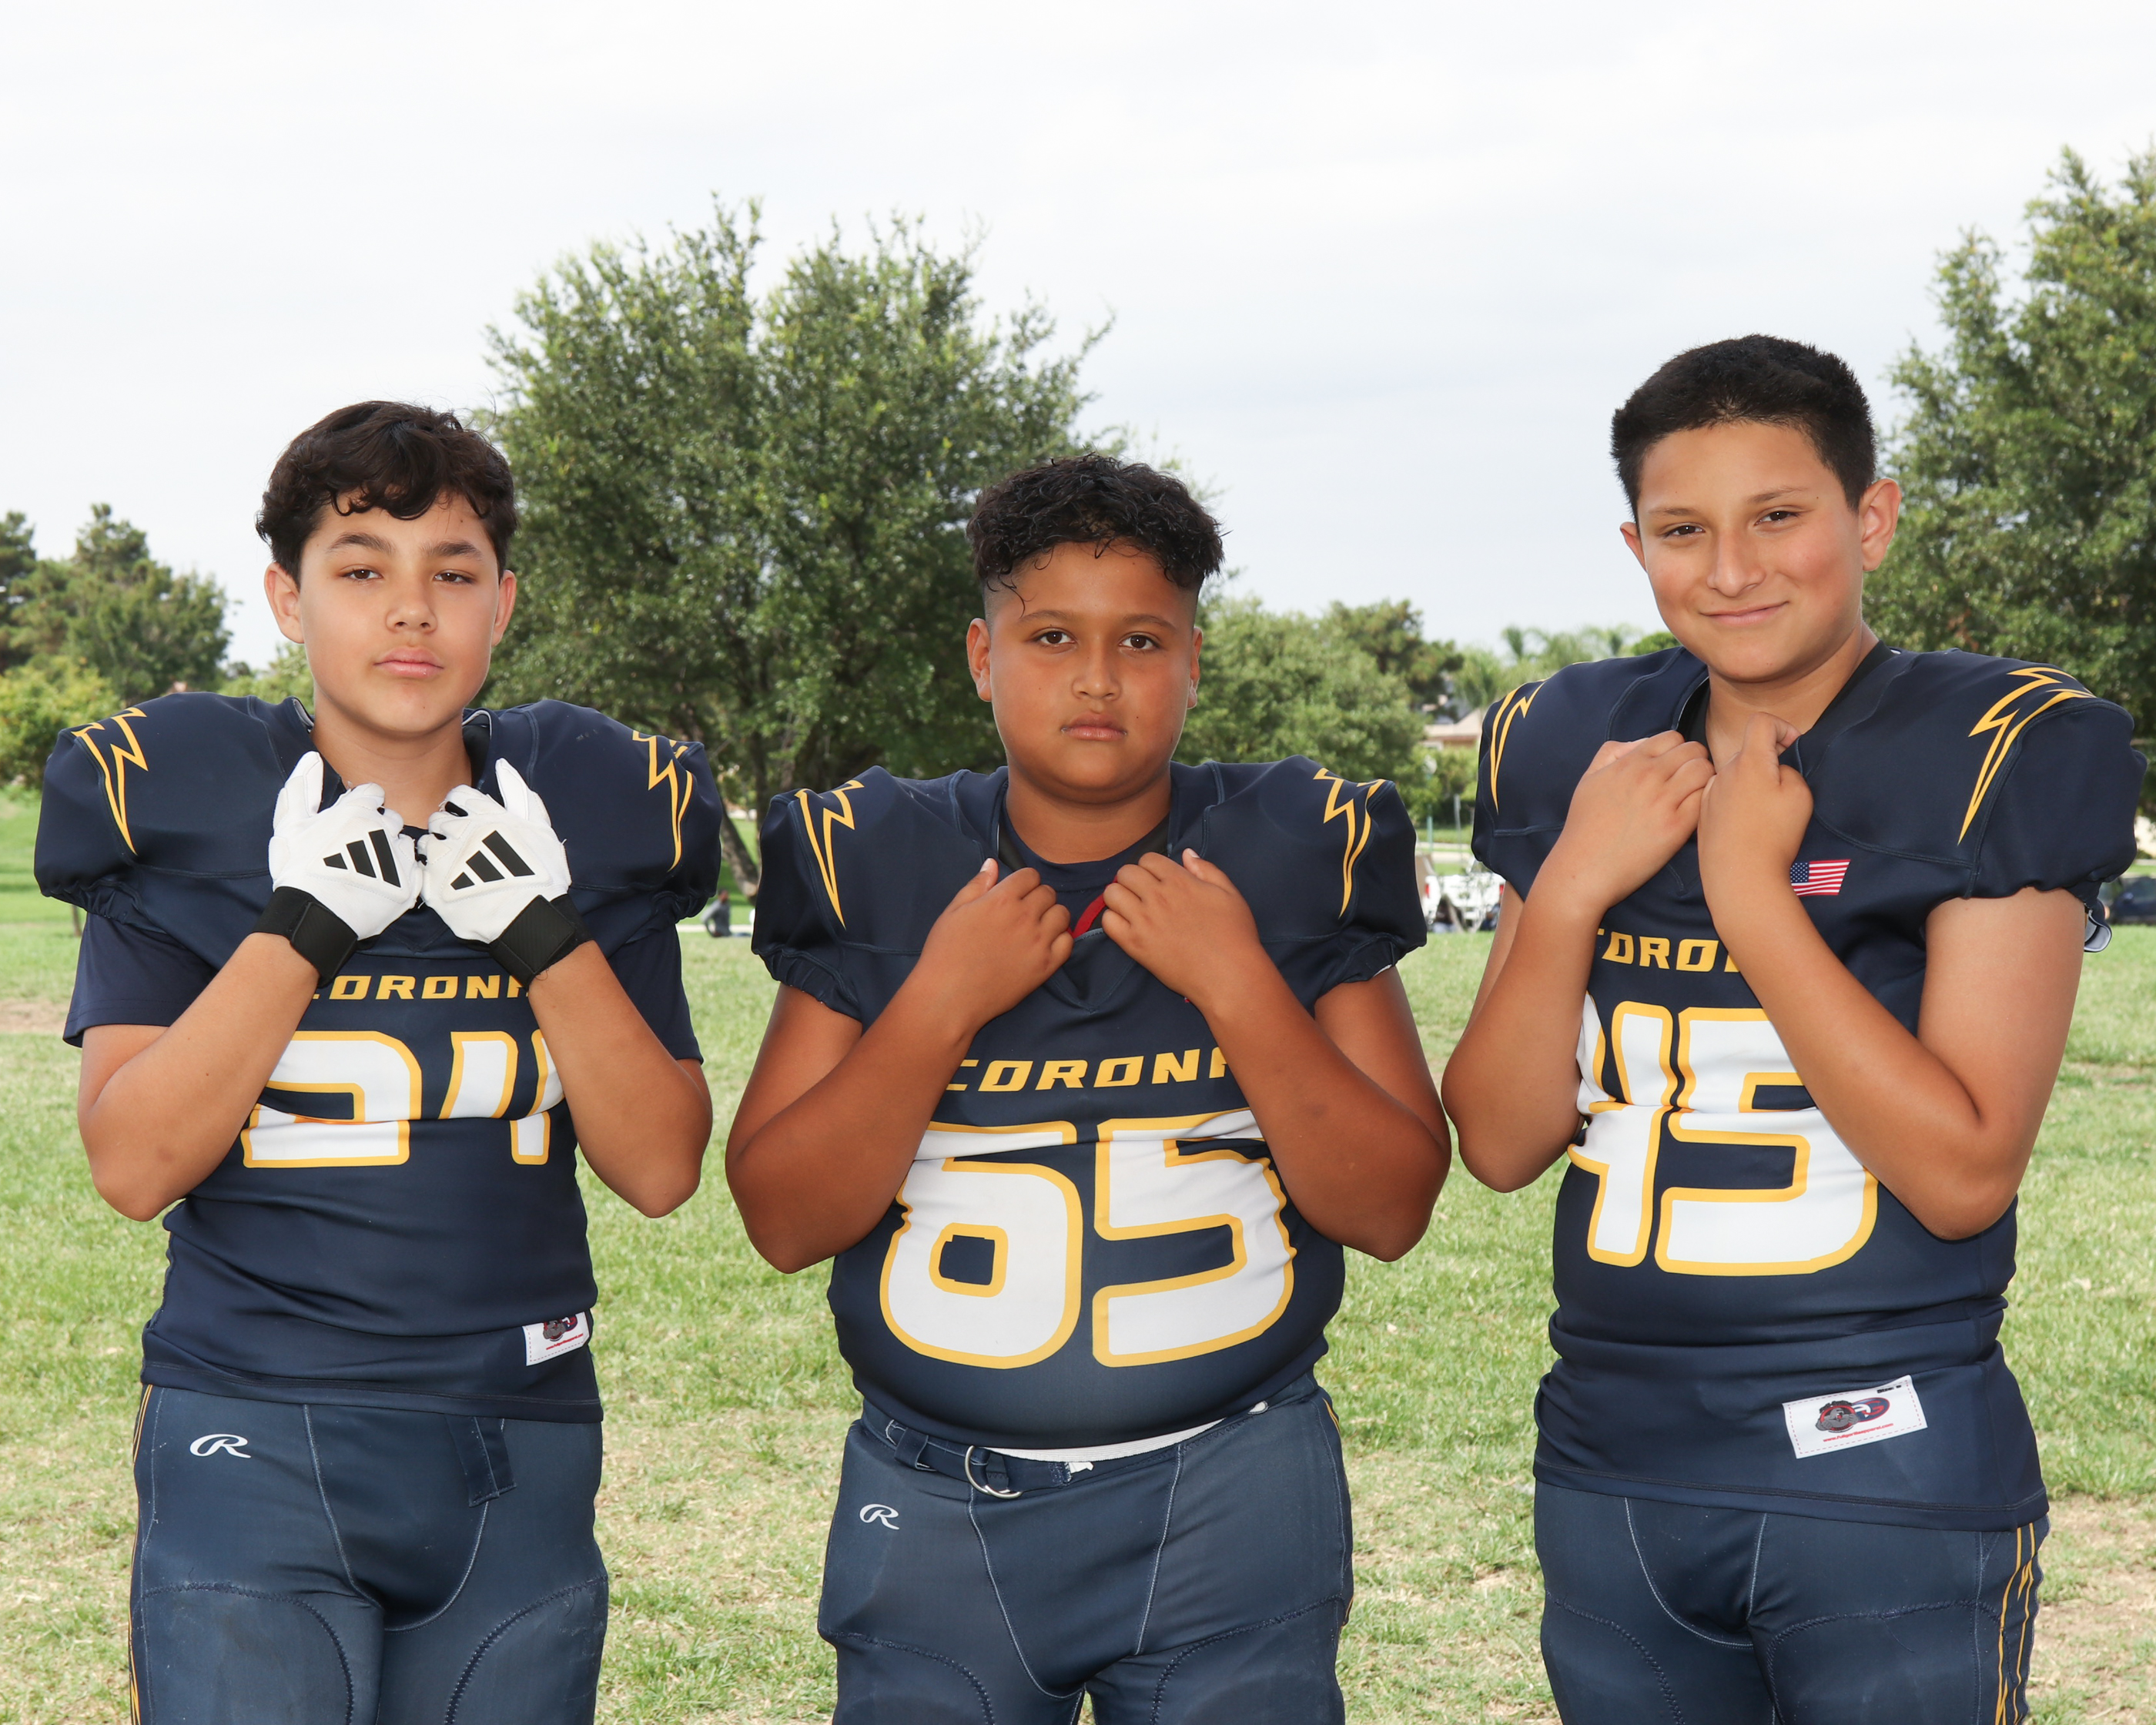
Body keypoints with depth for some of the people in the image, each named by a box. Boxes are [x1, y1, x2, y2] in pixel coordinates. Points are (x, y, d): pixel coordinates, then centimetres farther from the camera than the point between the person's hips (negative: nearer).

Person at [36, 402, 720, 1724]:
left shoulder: (591, 816, 4)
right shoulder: (180, 809, -1)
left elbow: (661, 1168, 1)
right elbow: (133, 1165, -8)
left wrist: (545, 930, -11)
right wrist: (306, 922, -15)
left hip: (521, 1466, 3)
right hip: (252, 1453, -2)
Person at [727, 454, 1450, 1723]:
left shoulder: (1292, 859, -1)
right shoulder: (877, 867, 0)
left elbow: (1392, 1211, -5)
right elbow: (785, 1221, -4)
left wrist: (1237, 988, -15)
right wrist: (942, 1001, -14)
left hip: (1225, 1495, 0)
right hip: (938, 1511, 1)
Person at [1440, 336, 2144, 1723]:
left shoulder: (1994, 753, -9)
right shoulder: (1579, 753, 5)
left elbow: (1965, 1174, -16)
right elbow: (1502, 1143, 3)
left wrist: (1750, 888, -18)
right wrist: (1571, 885, -11)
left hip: (1888, 1498, -5)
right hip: (1611, 1475, 5)